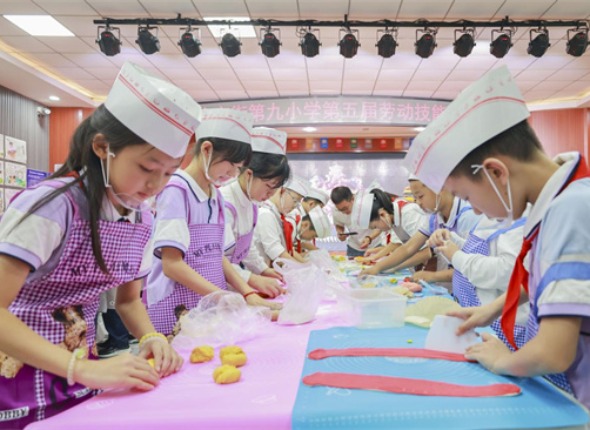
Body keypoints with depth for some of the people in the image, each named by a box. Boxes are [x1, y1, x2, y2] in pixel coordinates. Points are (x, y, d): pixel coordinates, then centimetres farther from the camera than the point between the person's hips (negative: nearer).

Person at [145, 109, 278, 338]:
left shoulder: (216, 196, 10)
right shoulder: (176, 190, -13)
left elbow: (215, 256, 11)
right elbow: (171, 264, -17)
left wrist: (248, 294, -1)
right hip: (177, 310, -7)